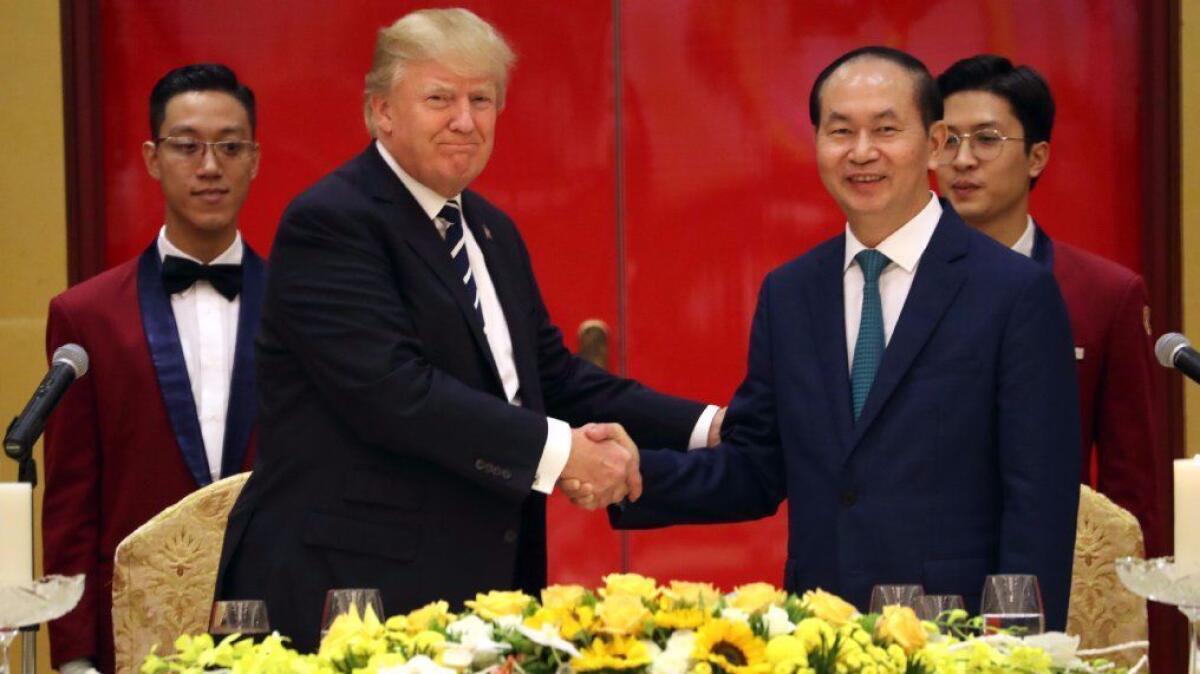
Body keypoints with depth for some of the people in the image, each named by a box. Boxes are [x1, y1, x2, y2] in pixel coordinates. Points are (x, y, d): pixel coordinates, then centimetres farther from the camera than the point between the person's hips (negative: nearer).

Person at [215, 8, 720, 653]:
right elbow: (394, 391, -22)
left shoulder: (492, 232, 17)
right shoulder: (330, 223, -11)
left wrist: (710, 430, 6)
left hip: (479, 591, 8)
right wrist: (560, 452, -22)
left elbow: (552, 376, 17)